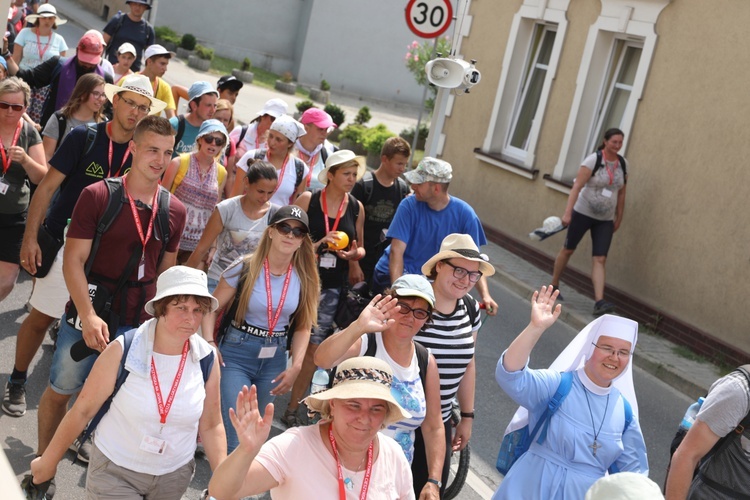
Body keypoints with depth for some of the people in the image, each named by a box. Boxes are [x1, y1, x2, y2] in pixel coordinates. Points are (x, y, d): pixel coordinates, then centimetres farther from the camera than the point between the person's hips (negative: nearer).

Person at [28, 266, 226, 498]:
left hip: (174, 475, 3)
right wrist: (49, 461, -3)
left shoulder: (207, 359, -12)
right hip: (114, 470, -2)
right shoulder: (124, 350, -19)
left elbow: (211, 426, -1)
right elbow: (82, 410, -10)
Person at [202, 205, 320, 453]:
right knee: (236, 434, -12)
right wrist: (209, 344, -19)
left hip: (275, 360, 4)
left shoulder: (305, 279, -2)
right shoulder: (246, 268, -11)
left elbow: (303, 326, 6)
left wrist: (296, 366, -5)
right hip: (236, 355, -4)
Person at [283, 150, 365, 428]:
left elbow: (360, 249, 16)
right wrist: (317, 244, -19)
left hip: (333, 288, 3)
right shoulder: (308, 200, -5)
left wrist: (354, 254, -6)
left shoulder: (356, 207, 5)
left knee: (313, 348, 3)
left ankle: (292, 411, 16)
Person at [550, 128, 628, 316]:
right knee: (567, 250, 12)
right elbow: (577, 186, -20)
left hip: (605, 220, 3)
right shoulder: (594, 160, -15)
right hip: (583, 213, -3)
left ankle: (599, 302, -13)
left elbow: (621, 193, 8)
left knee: (600, 259, -5)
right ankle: (554, 285, 32)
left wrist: (619, 218, 11)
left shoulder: (621, 163, 0)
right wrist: (567, 212, -28)